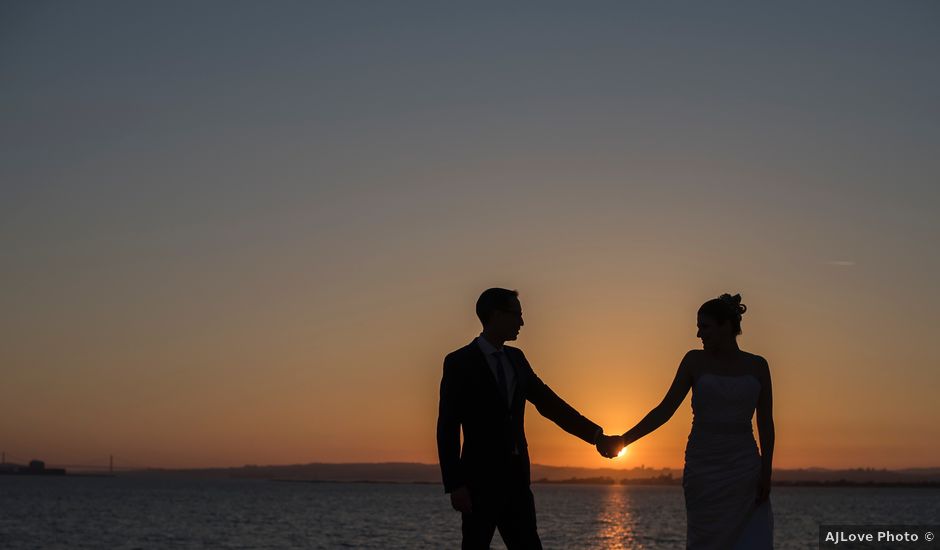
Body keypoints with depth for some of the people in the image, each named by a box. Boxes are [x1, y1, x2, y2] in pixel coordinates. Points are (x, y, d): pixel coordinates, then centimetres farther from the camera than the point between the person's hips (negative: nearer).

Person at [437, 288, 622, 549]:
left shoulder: (516, 358, 12)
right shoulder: (459, 362, -8)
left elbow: (549, 403, 14)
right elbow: (448, 427, -11)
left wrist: (597, 435, 6)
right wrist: (455, 485, -16)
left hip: (516, 478, 6)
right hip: (480, 479, -6)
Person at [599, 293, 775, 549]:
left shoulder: (757, 365, 5)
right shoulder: (695, 360, 3)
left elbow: (765, 423, 6)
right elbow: (665, 410, 1)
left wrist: (766, 472, -3)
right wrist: (623, 440, -7)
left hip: (744, 468, 0)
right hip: (702, 467, 0)